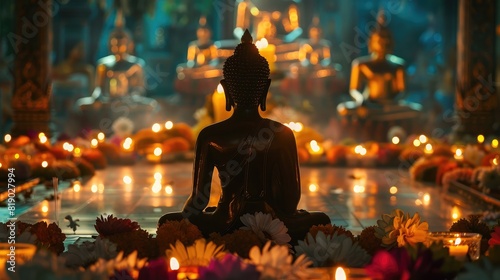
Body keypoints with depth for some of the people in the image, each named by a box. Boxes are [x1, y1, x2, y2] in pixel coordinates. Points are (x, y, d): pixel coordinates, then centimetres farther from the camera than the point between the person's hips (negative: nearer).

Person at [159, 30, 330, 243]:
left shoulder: (210, 136, -8)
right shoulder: (282, 135, -7)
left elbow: (200, 198, -2)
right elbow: (292, 199, -2)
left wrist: (185, 218, 21)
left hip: (225, 226, 0)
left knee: (168, 222, 29)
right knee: (321, 220, 31)